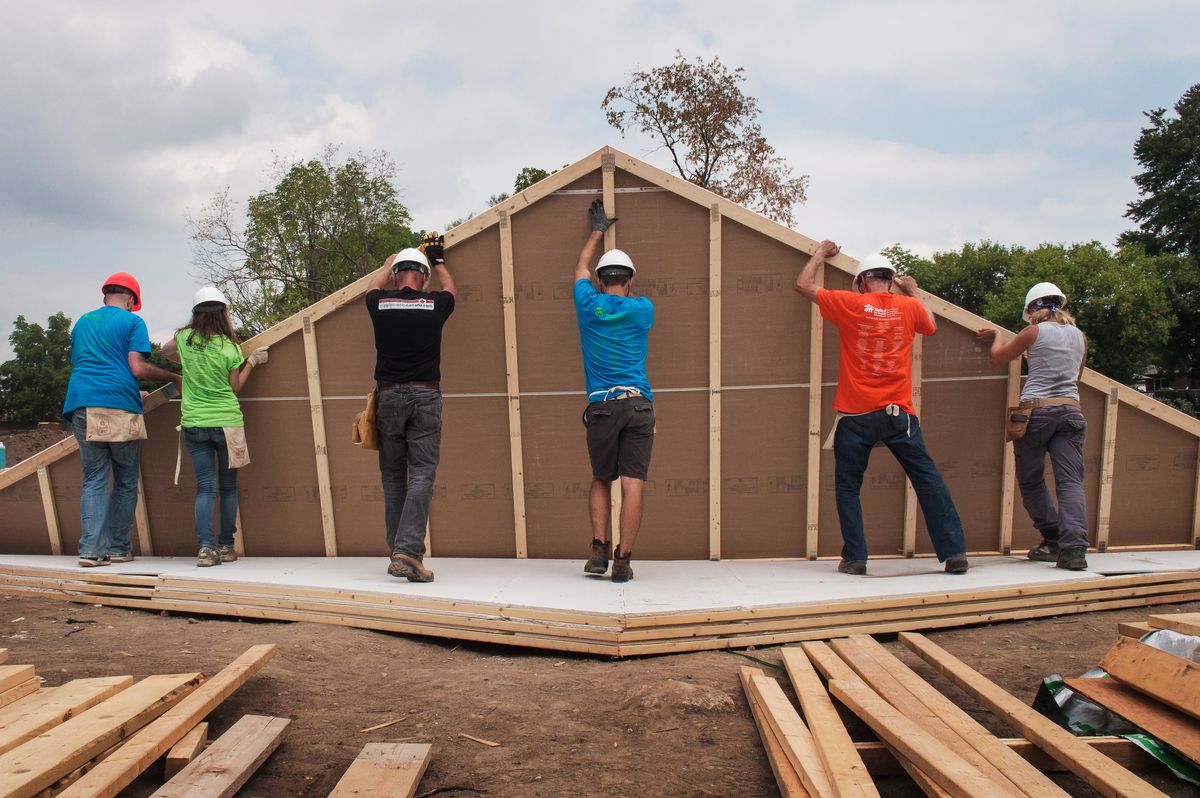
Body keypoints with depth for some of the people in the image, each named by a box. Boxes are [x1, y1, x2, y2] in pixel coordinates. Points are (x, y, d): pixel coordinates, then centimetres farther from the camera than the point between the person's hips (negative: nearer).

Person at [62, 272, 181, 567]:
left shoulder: (81, 322, 22)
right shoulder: (132, 322, 4)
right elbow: (137, 368, -7)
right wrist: (172, 377, 7)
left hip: (82, 406, 5)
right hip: (120, 408, -5)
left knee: (94, 479, 6)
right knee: (126, 481, 6)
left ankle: (91, 548, -2)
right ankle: (118, 547, 10)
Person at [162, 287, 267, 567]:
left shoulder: (184, 338, -1)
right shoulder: (230, 348, -9)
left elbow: (165, 352, 22)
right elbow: (235, 388, 3)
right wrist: (251, 361, 9)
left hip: (193, 423, 2)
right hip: (227, 422, -2)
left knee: (205, 487, 5)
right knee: (228, 486, 10)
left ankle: (206, 547, -5)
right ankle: (226, 546, 16)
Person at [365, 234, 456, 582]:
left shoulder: (379, 304, 4)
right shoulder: (434, 304, 1)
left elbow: (374, 286, 31)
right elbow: (451, 290, 27)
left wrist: (389, 262, 49)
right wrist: (438, 259, 42)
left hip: (389, 397, 2)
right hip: (425, 397, -2)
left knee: (393, 477, 11)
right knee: (421, 475, -4)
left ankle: (398, 552, 16)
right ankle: (408, 552, -15)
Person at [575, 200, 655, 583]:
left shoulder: (589, 305, 8)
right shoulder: (643, 310, 8)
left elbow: (580, 268, 29)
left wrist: (598, 230, 43)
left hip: (601, 406, 1)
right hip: (638, 404, 0)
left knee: (600, 481, 15)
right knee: (633, 483, -2)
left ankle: (599, 551, 5)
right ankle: (623, 560, -4)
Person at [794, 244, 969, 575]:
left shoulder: (850, 304, -2)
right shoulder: (909, 306, 5)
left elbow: (803, 285, 8)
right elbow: (930, 326, 28)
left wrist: (821, 253, 24)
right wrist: (913, 293, 41)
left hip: (856, 415, -2)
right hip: (899, 413, 2)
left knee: (848, 486, 9)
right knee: (928, 479, 10)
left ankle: (855, 558, 9)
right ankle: (955, 553, 11)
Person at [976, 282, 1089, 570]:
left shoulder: (1034, 332, 3)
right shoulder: (1079, 336, 17)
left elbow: (996, 358, 13)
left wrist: (996, 336, 33)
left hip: (1036, 409, -4)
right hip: (1070, 409, 4)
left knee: (1031, 481, 10)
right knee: (1070, 481, -5)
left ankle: (1053, 542, 11)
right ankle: (1073, 548, -18)